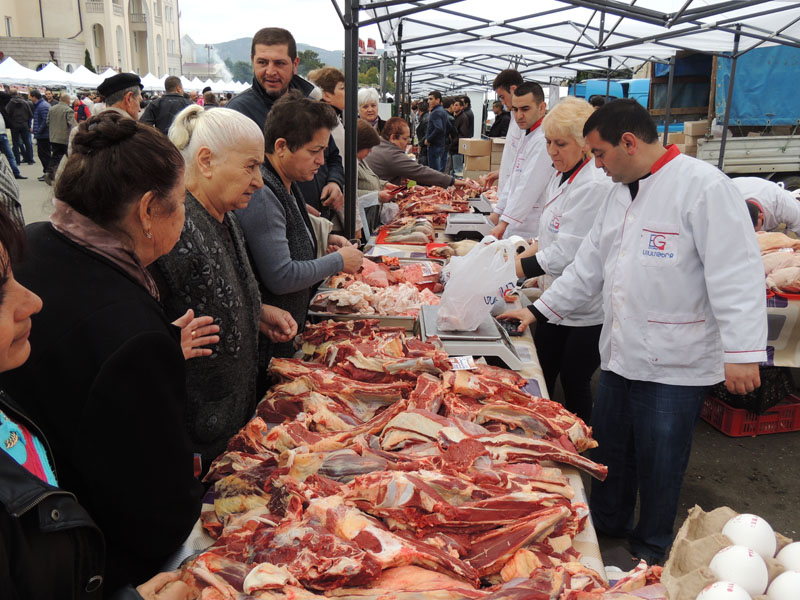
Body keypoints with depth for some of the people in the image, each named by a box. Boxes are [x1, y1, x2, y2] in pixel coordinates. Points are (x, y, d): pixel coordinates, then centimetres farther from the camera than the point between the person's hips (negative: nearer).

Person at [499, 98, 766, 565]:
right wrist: (540, 310, 16)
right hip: (621, 352, 8)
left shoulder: (704, 186, -16)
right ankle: (607, 522, 42)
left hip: (675, 365, -7)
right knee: (610, 449, 20)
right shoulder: (622, 192, 10)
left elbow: (736, 273, -21)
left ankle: (653, 550, 30)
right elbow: (590, 264, 16)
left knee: (659, 463, 8)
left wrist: (742, 351, -24)